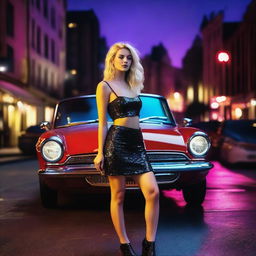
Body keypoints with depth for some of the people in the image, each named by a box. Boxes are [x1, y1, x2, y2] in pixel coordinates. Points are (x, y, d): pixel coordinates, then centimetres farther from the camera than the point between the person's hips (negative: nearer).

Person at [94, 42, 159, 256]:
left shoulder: (133, 86, 19)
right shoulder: (105, 86, 1)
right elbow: (102, 123, -3)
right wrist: (100, 153, -7)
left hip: (137, 142, 6)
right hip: (117, 142, -6)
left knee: (153, 192, -7)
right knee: (118, 196, 1)